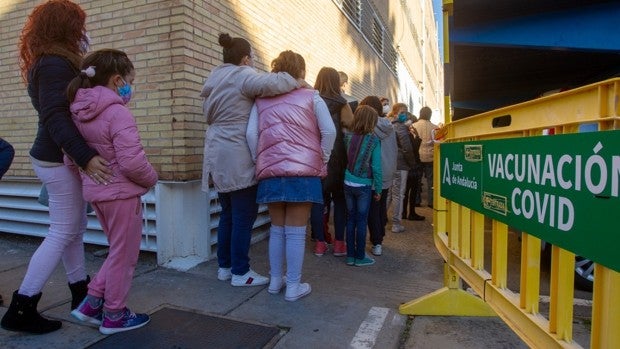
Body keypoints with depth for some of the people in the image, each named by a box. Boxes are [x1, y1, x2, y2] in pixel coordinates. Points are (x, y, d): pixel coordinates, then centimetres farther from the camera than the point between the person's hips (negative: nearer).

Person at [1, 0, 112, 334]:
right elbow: (55, 117, -26)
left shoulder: (48, 62, 17)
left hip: (56, 155, 10)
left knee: (74, 228, 15)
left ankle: (81, 293, 27)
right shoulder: (56, 64, -15)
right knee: (62, 233, -3)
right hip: (60, 158, -10)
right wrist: (86, 156, -32)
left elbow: (61, 111, 11)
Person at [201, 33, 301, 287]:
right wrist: (297, 82, -11)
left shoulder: (214, 79, 20)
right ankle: (240, 273, 6)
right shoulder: (243, 75, -8)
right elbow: (270, 83, -26)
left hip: (219, 157, 9)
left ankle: (224, 266, 23)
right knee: (244, 216, -1)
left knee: (228, 214, 15)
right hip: (238, 158, -9)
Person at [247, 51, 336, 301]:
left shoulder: (262, 100, 12)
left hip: (271, 173, 3)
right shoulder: (310, 97, 6)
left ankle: (275, 280, 25)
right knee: (296, 232, 3)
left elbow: (251, 134, 0)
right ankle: (293, 286, 10)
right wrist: (322, 162, 6)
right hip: (302, 172, -3)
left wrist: (260, 163, 9)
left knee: (277, 229, 16)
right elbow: (329, 132, -4)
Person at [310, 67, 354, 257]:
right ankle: (339, 243, 12)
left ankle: (320, 243, 12)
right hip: (336, 158, -2)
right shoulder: (340, 103, -5)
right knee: (340, 200, 10)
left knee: (318, 200, 8)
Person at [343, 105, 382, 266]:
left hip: (348, 184, 4)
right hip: (364, 186, -4)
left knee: (351, 219, 12)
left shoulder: (348, 136, -2)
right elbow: (376, 167, -10)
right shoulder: (373, 140, -11)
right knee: (361, 221, 6)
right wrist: (378, 189, -3)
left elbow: (345, 158, 2)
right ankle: (360, 257, 14)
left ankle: (350, 255, 19)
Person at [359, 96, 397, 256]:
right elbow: (395, 150, 10)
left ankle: (376, 243, 4)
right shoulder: (389, 126, 4)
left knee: (372, 210, 4)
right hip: (387, 175, 6)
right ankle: (380, 237, 31)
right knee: (382, 208, 18)